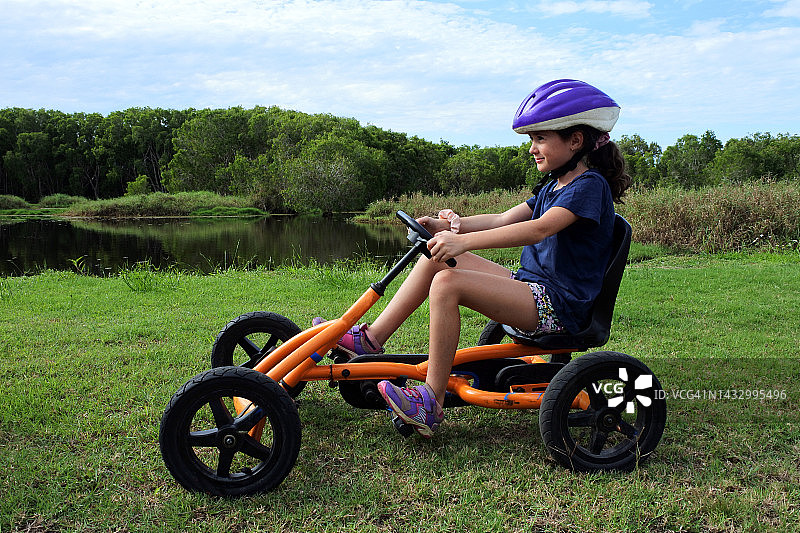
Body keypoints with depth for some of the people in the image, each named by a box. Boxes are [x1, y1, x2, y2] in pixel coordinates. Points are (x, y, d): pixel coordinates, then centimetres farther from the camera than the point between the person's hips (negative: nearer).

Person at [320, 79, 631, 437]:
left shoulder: (590, 185, -12)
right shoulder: (553, 186, 19)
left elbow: (540, 229, -29)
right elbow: (503, 220, 13)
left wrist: (464, 241, -37)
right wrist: (448, 226, -1)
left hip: (557, 303, -9)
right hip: (529, 285, 10)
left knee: (448, 283, -27)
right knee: (437, 256, 1)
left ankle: (432, 402, -19)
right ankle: (372, 339, 2)